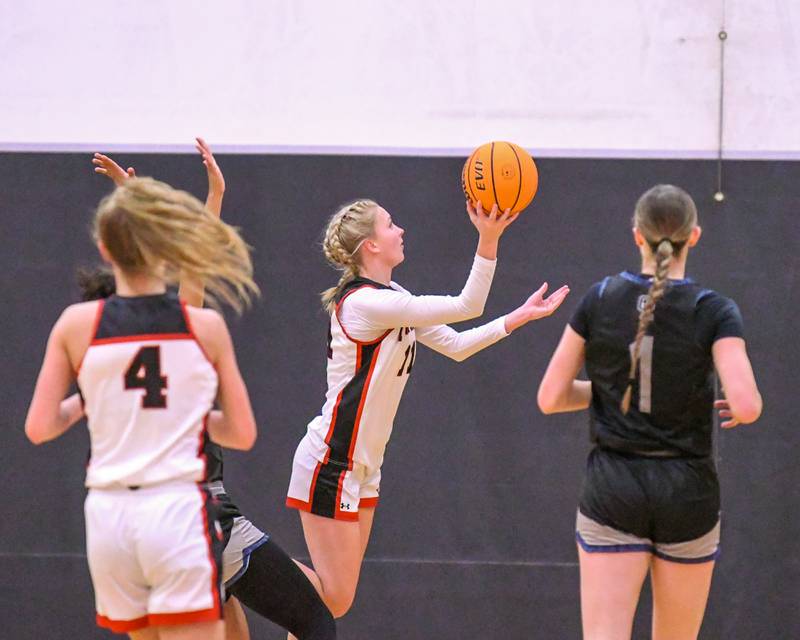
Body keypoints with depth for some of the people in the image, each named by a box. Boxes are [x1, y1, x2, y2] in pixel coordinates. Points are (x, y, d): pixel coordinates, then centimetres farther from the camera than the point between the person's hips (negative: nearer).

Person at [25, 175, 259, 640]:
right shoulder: (206, 327, -1)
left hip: (109, 515, 3)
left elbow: (39, 428, 1)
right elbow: (243, 434, 4)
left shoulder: (76, 324, 0)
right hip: (179, 510, -3)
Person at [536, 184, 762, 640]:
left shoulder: (600, 300, -1)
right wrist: (744, 405, 4)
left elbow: (550, 397, 1)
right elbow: (746, 406, -19)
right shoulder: (714, 311, -8)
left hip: (613, 489, 1)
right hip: (687, 494, 0)